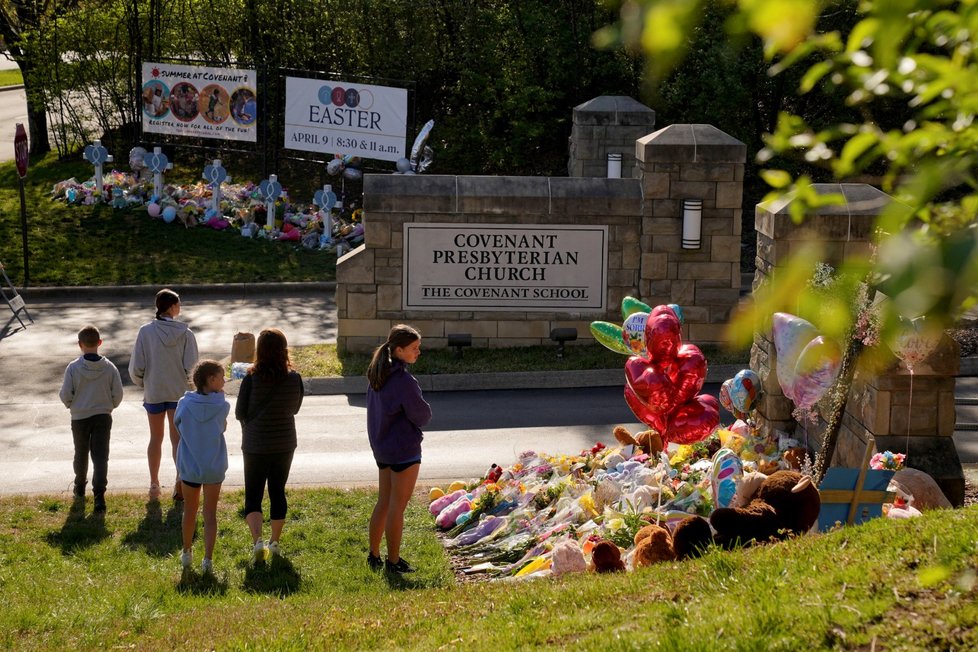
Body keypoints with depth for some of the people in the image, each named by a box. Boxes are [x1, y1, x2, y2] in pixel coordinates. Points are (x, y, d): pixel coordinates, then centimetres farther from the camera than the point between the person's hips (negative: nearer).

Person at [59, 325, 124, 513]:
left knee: (81, 454, 19)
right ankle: (99, 495, -13)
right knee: (101, 456, 0)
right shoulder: (109, 367, -9)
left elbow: (65, 395, -8)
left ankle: (80, 487, 38)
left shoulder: (73, 368, -13)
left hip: (80, 418, 0)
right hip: (103, 417, 0)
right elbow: (118, 394, -4)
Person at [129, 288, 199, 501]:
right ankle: (181, 476, -11)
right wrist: (189, 385, 7)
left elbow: (136, 368, -7)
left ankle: (154, 485, 21)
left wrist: (143, 383, 12)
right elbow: (191, 366, -11)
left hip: (153, 392, 1)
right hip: (179, 392, -1)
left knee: (155, 439, 14)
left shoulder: (146, 331, -9)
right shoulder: (185, 333, -10)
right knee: (177, 438, 8)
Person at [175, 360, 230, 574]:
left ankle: (187, 553, 34)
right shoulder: (222, 406, -13)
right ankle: (208, 559, 4)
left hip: (189, 466, 1)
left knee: (190, 510, 19)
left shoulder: (184, 404, -11)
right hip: (214, 467, -1)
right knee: (210, 513, 8)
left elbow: (177, 424, 4)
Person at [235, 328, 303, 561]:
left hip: (255, 447, -3)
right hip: (285, 446, 3)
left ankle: (257, 541, -11)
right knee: (278, 492, 18)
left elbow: (240, 413, -7)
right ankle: (275, 542, 26)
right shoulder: (294, 379, -9)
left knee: (253, 496, 7)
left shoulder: (251, 379, -17)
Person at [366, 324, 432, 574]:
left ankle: (373, 555, 26)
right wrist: (426, 411, 6)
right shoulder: (403, 380, -23)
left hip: (381, 447, 8)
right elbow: (421, 415, -17)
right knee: (397, 507, 2)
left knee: (383, 502, 18)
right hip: (404, 449, -8)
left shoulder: (377, 375, 5)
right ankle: (393, 561, 10)